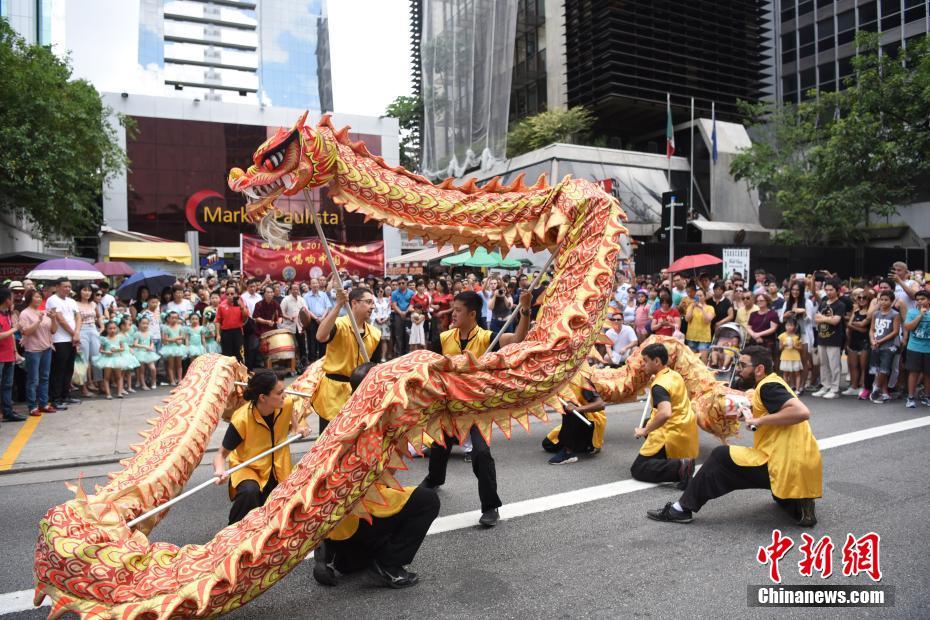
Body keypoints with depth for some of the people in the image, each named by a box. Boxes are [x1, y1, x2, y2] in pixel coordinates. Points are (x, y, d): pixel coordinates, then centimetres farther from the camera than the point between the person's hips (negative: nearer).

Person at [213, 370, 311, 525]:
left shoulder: (286, 404, -17)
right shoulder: (241, 420, -30)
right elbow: (222, 454, -21)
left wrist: (298, 426, -6)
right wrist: (220, 471, -41)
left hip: (278, 469, 5)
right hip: (247, 468, -5)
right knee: (249, 492, -37)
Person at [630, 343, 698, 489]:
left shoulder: (659, 386, -21)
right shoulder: (675, 375, 6)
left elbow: (665, 413, -38)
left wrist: (645, 431, -26)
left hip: (673, 435, -9)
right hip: (687, 431, 9)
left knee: (638, 470, -1)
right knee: (648, 424, 34)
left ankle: (679, 467, -21)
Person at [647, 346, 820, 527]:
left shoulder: (767, 386, -14)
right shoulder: (772, 383, 16)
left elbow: (802, 412, -28)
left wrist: (760, 421, -22)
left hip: (788, 467, -10)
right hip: (801, 466, 10)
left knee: (721, 457, -5)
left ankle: (683, 508, -2)